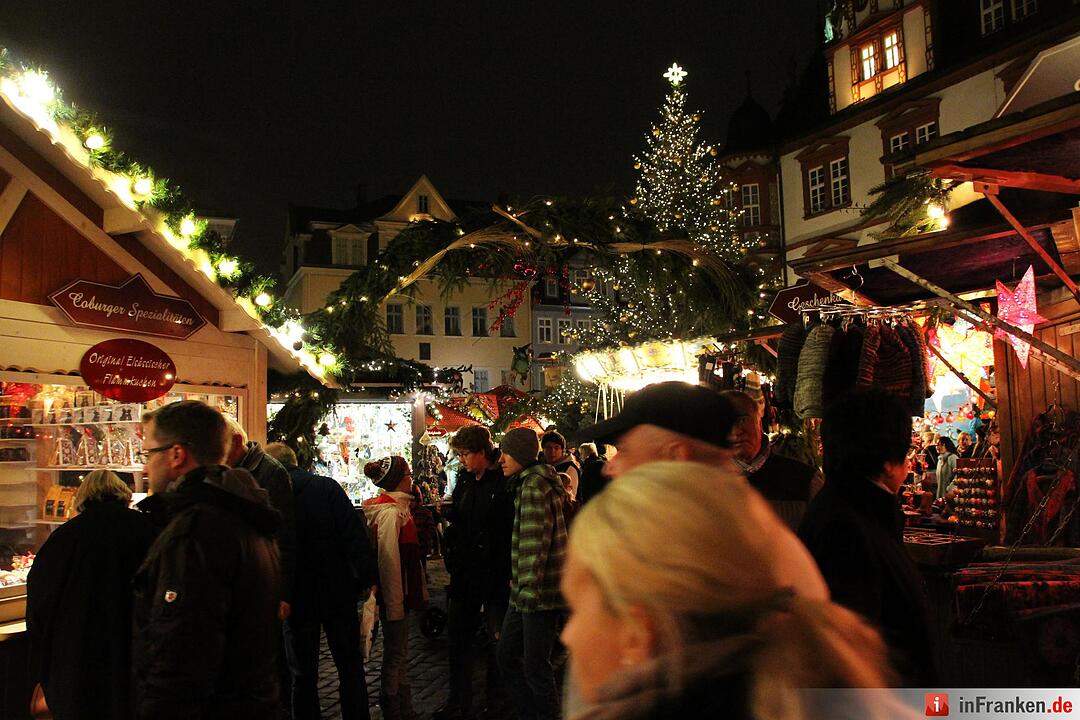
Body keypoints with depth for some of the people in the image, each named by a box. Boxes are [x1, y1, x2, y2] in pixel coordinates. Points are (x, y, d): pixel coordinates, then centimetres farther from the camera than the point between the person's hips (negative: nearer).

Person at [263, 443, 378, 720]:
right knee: (351, 668, 14)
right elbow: (354, 533, -13)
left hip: (296, 600, 0)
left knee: (303, 676, 13)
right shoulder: (327, 487, -7)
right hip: (338, 593, 0)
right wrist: (368, 577, -9)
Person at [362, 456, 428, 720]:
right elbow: (389, 560, -23)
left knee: (399, 654, 18)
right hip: (395, 593, -10)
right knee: (395, 655, 2)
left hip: (400, 591, 10)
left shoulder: (397, 507, 11)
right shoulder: (391, 511, -20)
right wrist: (395, 603, -21)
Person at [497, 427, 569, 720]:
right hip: (524, 591, 10)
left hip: (540, 592, -10)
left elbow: (534, 540, -20)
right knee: (507, 655, 17)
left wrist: (529, 587, -20)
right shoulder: (526, 482, 16)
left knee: (535, 666, 0)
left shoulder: (534, 484, -14)